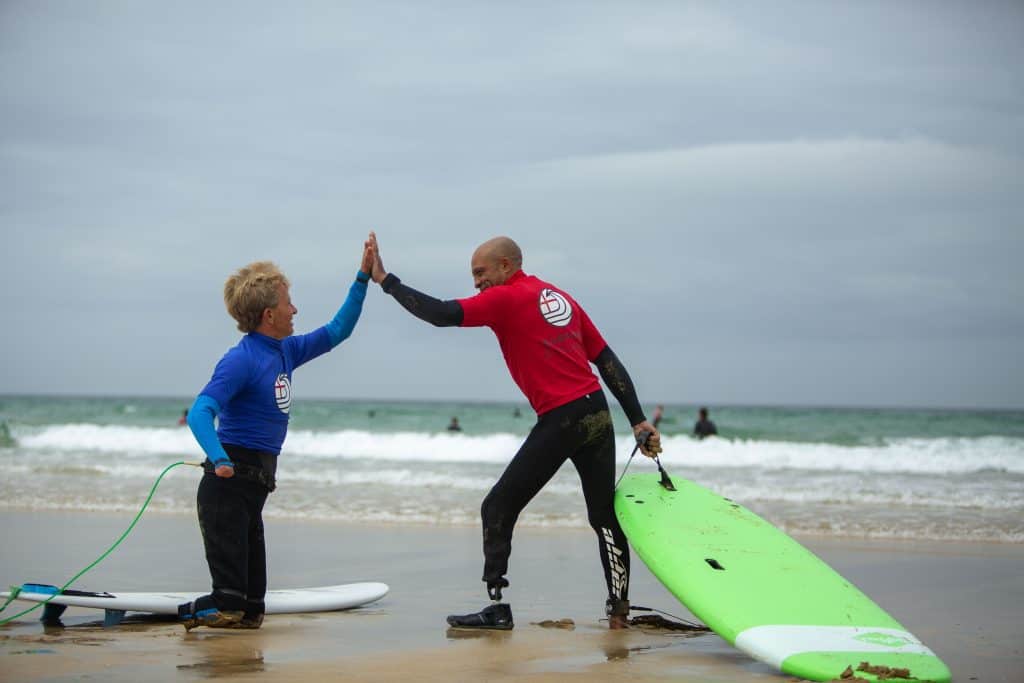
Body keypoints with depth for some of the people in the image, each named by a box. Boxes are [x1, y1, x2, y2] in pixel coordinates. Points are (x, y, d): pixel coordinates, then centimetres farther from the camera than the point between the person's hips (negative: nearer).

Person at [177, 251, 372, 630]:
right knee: (231, 595, -12)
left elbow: (336, 332, 20)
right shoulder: (241, 360, -17)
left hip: (255, 483, 9)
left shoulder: (285, 352, 8)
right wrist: (220, 460, -42)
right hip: (230, 482, -9)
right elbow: (199, 414, -26)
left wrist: (363, 278, 14)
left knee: (248, 606, 14)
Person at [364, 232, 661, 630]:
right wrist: (638, 421, 16)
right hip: (597, 414, 8)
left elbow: (442, 314, -14)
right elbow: (608, 361, 16)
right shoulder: (560, 297, 19)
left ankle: (497, 608, -1)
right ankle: (618, 609, 18)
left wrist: (385, 280, -6)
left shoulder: (506, 298, -4)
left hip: (560, 420, -8)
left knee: (498, 510, 2)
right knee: (605, 516, 17)